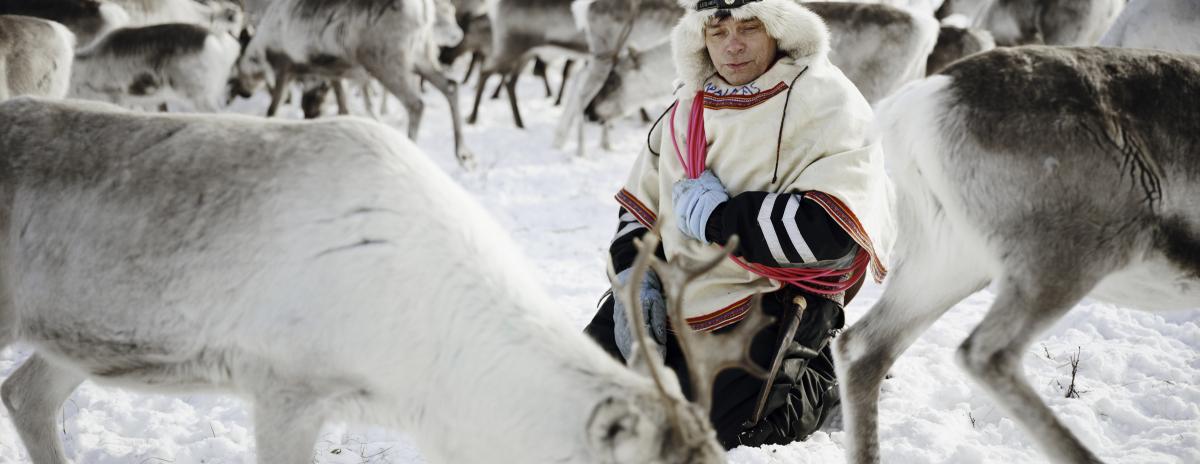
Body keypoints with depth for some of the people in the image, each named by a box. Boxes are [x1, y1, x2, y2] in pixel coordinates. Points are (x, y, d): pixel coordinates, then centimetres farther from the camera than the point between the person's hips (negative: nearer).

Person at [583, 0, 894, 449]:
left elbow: (830, 229, -27)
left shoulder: (825, 100, -14)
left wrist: (715, 216, -19)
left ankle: (822, 385, 7)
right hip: (673, 293, 7)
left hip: (768, 302, -7)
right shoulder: (688, 104, 9)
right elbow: (639, 204, 18)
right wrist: (634, 278, -1)